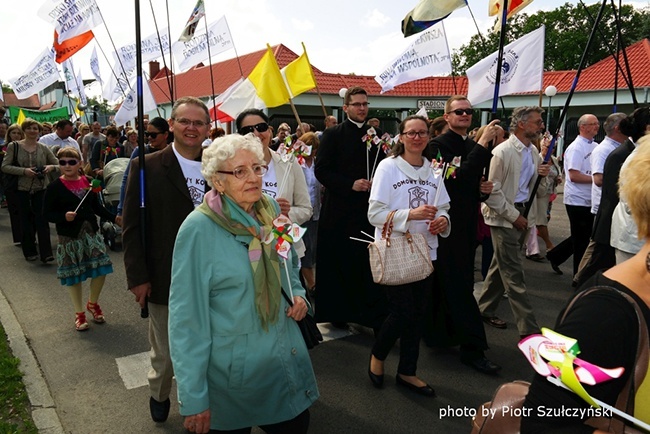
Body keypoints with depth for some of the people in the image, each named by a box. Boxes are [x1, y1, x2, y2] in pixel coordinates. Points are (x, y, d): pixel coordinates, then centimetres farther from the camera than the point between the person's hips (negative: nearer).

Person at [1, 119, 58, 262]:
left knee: (42, 219, -5)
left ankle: (46, 254, -4)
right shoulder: (14, 147, 0)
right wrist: (24, 171, -18)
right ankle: (30, 252, 21)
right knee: (26, 221, 8)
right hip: (22, 189, 0)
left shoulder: (43, 148, 4)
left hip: (41, 188, 0)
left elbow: (58, 165, 8)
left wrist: (51, 167, -14)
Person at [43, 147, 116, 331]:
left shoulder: (88, 182, 3)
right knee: (74, 276, 6)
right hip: (69, 237, -3)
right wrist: (64, 216, -23)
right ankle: (79, 313, 23)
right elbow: (47, 213, -6)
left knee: (100, 270, 2)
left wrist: (114, 218, 4)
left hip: (91, 232, 3)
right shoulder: (55, 187, -7)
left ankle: (93, 303, 28)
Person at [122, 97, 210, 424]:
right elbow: (131, 226, -6)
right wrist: (138, 277, -9)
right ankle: (159, 396, 46)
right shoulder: (147, 167, -6)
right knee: (165, 353, 16)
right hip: (164, 280, -2)